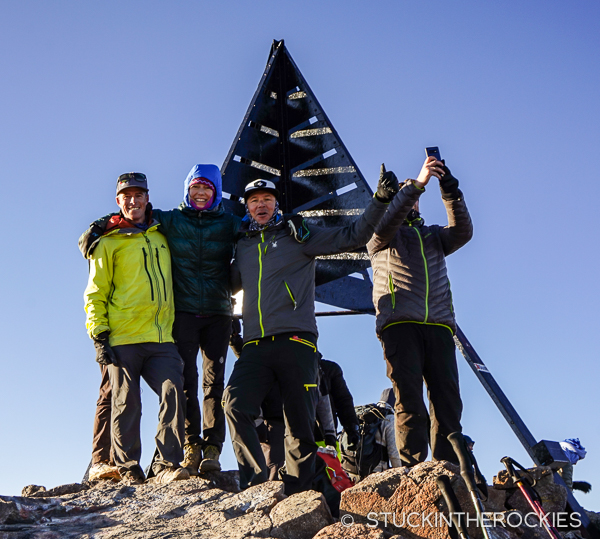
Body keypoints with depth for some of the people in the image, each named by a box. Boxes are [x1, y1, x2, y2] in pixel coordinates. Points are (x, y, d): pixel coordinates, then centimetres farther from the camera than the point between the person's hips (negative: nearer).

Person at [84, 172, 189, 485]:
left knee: (173, 392, -14)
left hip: (161, 338, 3)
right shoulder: (108, 242, 8)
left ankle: (168, 465, -11)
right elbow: (95, 293, 4)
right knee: (126, 404, -3)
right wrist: (99, 335, -7)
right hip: (122, 339, -3)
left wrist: (175, 327, 22)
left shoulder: (160, 237, 20)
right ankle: (128, 471, 7)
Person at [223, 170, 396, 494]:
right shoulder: (242, 246, 22)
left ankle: (297, 497, 9)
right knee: (235, 406, -20)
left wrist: (380, 200, -2)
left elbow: (352, 237, 7)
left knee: (300, 425, -2)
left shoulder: (297, 235, 12)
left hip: (295, 342, -3)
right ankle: (256, 486, -15)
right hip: (255, 347, 3)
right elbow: (228, 285, 38)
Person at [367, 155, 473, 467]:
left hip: (439, 325, 4)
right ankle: (413, 470, -12)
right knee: (409, 398, -11)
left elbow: (463, 231, 9)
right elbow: (384, 221, -7)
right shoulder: (380, 236, 17)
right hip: (399, 324, -3)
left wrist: (450, 190, -3)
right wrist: (417, 182, -13)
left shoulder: (434, 235, 28)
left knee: (448, 399, -5)